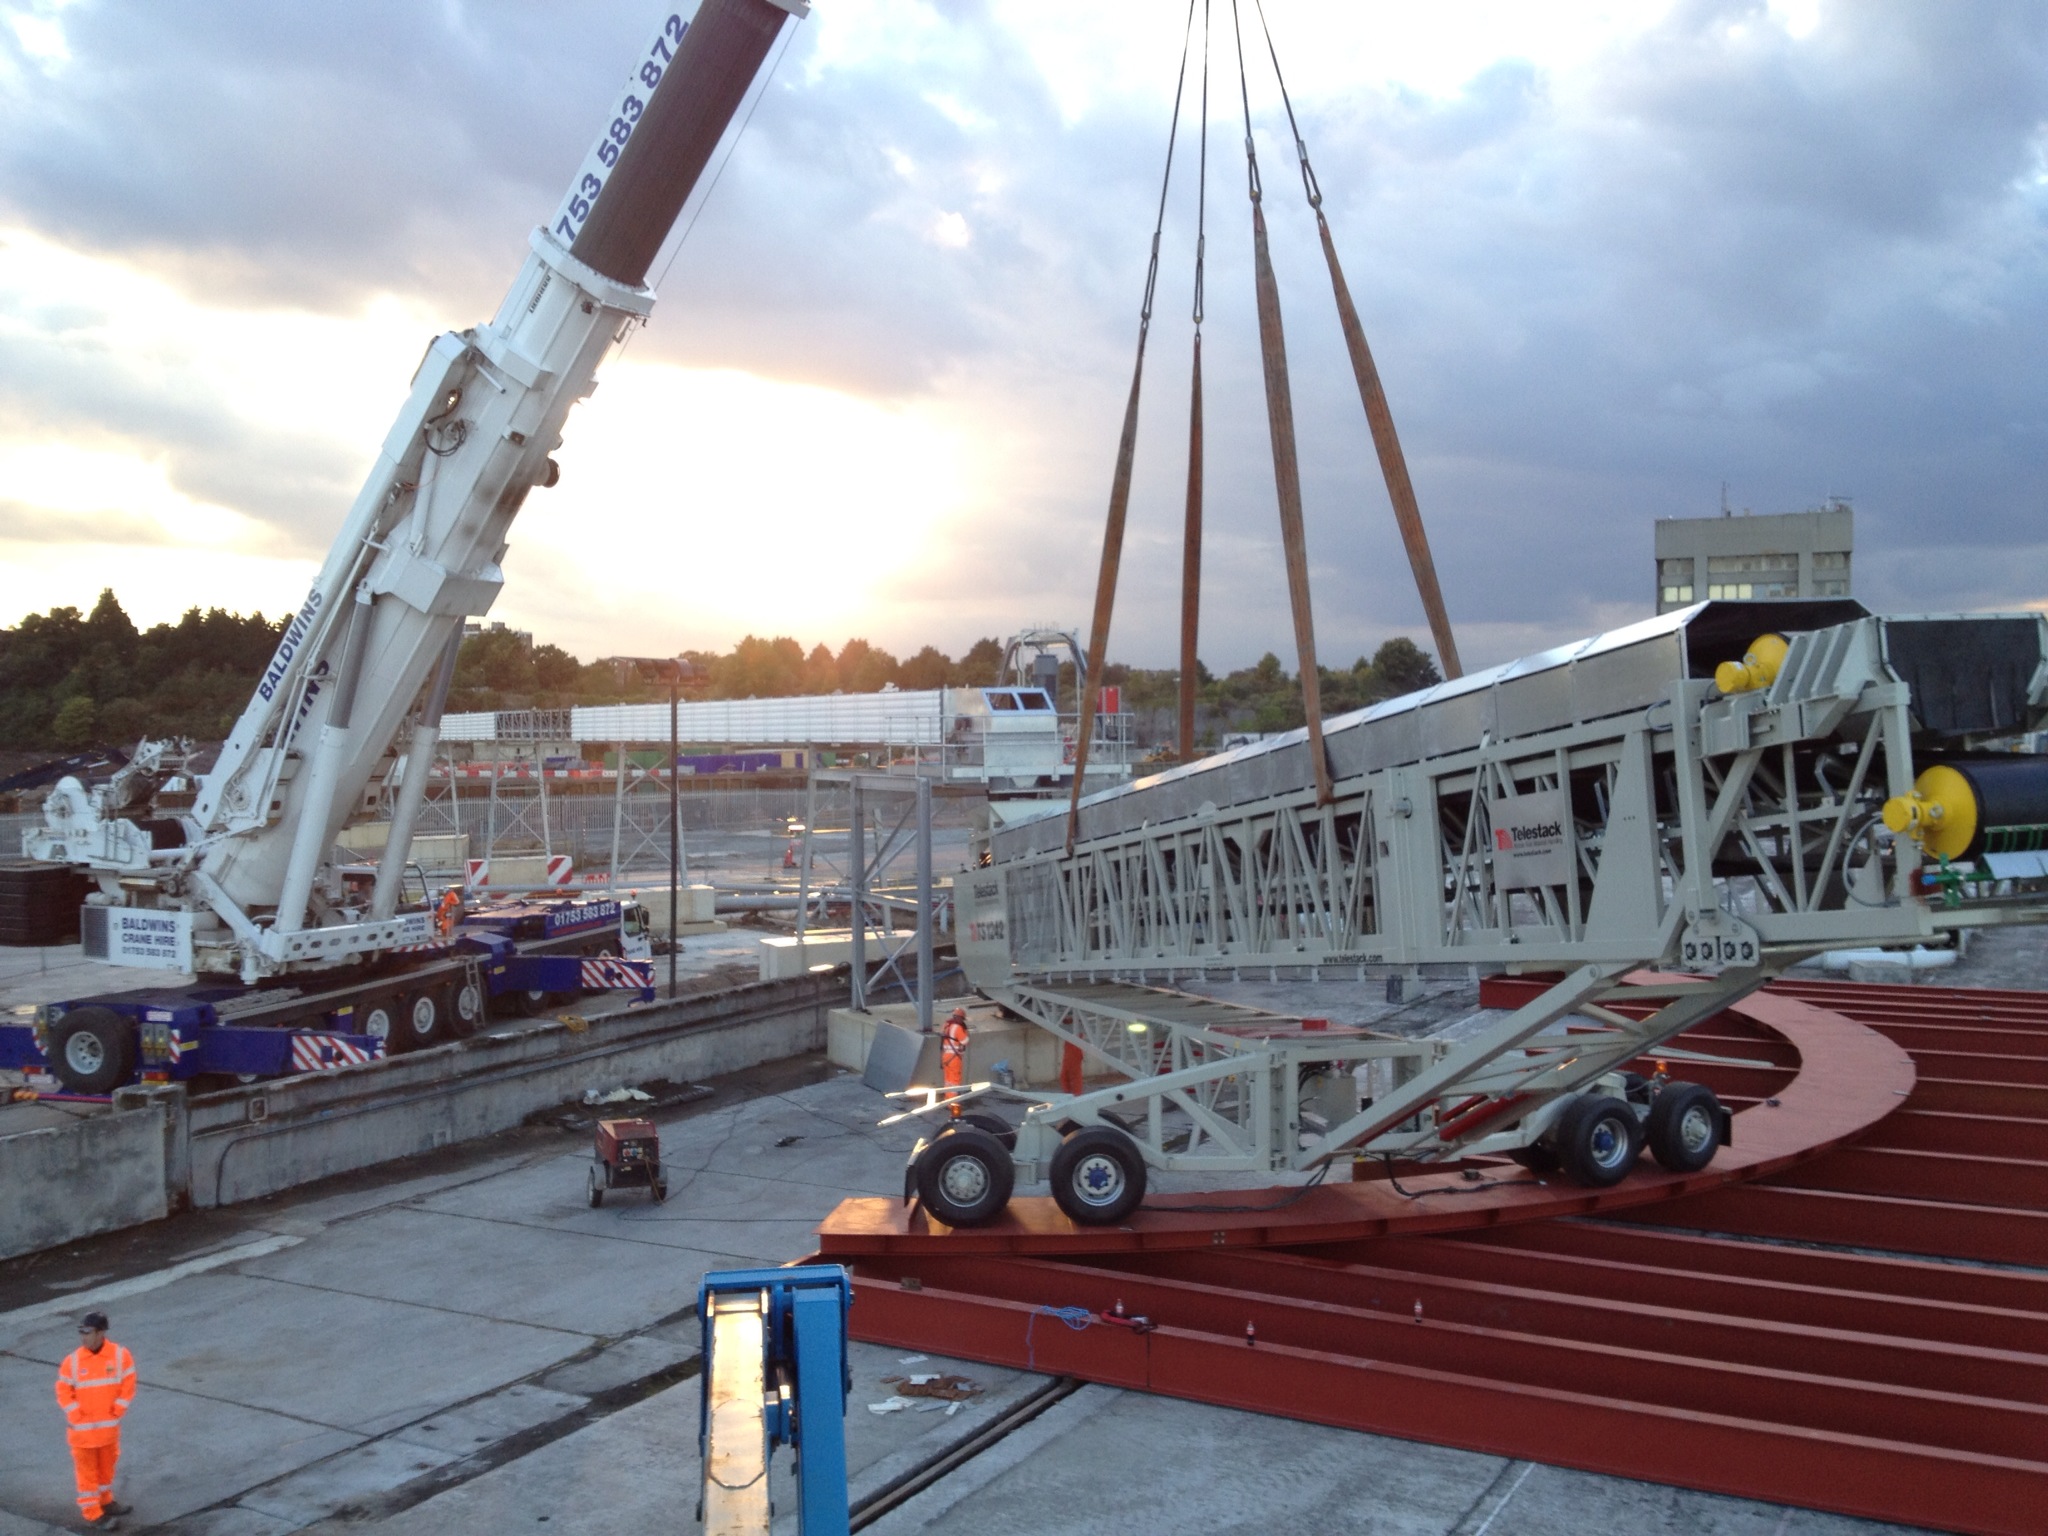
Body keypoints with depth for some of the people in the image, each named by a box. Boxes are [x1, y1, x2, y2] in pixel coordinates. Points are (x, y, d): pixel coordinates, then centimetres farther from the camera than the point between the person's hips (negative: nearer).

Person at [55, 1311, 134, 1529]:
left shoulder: (120, 1355, -11)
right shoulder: (72, 1361, -13)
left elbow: (127, 1386, -3)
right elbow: (63, 1392, -5)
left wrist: (117, 1411, -7)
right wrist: (76, 1416, -11)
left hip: (109, 1427, 2)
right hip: (82, 1429, -2)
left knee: (106, 1466, 19)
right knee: (87, 1471, 6)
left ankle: (104, 1502, 39)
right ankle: (92, 1515, 15)